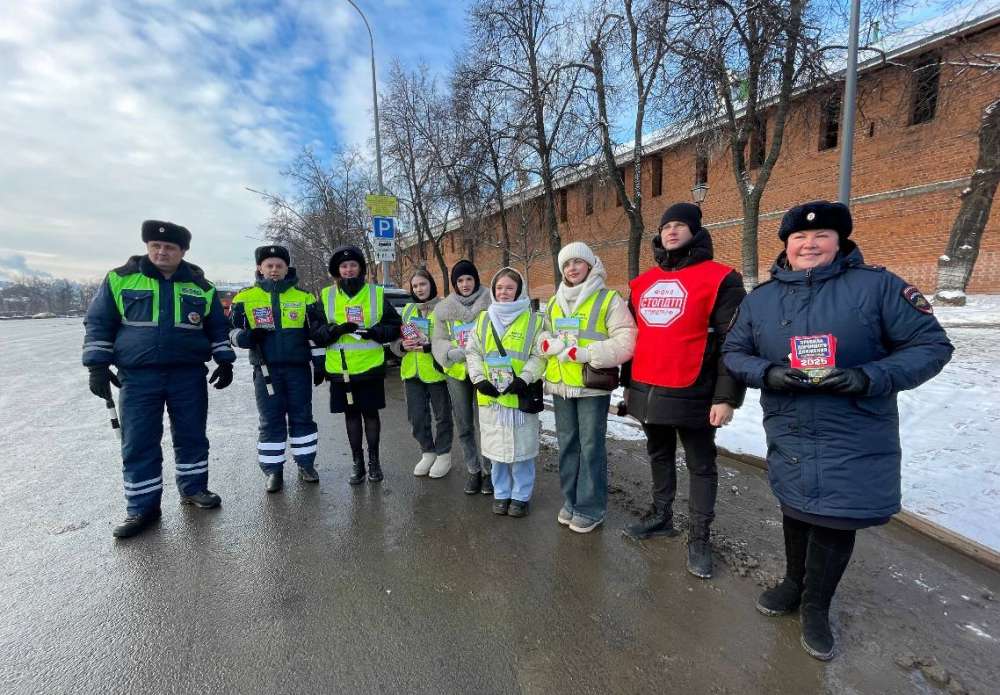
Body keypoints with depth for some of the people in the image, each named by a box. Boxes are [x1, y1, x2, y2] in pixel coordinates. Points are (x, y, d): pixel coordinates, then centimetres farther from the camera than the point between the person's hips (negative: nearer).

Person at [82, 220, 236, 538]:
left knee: (192, 436, 9)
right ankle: (143, 508, 16)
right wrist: (97, 366, -1)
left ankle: (193, 488, 26)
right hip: (138, 377, -1)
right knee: (138, 444, 3)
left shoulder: (200, 286, 6)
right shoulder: (120, 279, 2)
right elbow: (98, 323, 4)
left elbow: (218, 328, 13)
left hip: (190, 376, 1)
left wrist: (225, 362, 7)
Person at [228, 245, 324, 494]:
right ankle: (273, 470, 16)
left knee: (302, 417, 7)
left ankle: (306, 463, 21)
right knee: (271, 421, 4)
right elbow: (232, 330, 8)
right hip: (266, 370, 0)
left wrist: (319, 364, 7)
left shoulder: (304, 298, 5)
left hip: (299, 368, 1)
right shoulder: (245, 298, 3)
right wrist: (247, 337, -15)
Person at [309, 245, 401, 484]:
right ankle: (358, 462, 24)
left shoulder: (376, 294, 1)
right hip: (339, 369, 1)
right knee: (351, 414, 11)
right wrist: (337, 329, -19)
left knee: (371, 413, 8)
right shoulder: (326, 296, 4)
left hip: (370, 367, -1)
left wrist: (374, 332, -16)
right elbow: (315, 332, 0)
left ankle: (374, 460, 25)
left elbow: (394, 326, 3)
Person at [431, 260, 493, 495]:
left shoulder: (489, 304, -4)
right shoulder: (444, 308, 7)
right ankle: (474, 470, 29)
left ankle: (488, 470, 17)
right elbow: (437, 340, 5)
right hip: (456, 372, 4)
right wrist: (450, 352, -14)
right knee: (463, 426, 12)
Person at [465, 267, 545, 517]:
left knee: (521, 449, 6)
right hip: (490, 396, 3)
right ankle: (501, 493, 29)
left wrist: (524, 378, -18)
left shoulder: (533, 320, -1)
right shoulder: (483, 319, 10)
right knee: (496, 448, 13)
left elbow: (539, 355, -5)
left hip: (520, 396, -3)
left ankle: (521, 495, 24)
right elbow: (472, 352, 9)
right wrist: (479, 379, -4)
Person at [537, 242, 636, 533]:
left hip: (592, 386, -5)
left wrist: (585, 353, -22)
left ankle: (591, 508, 17)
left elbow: (625, 342, -13)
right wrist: (562, 348, -12)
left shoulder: (609, 299, -5)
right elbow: (544, 340, 11)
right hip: (560, 385, 6)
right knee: (567, 444, 14)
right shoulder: (553, 303, 14)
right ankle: (571, 501, 29)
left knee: (591, 446, 3)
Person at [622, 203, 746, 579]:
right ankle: (661, 517, 38)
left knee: (700, 466, 10)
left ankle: (699, 537, 24)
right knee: (659, 456, 20)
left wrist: (727, 397, -15)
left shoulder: (719, 279, -7)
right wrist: (629, 383, 17)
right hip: (647, 391, 6)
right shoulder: (642, 282, 11)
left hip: (691, 394, -6)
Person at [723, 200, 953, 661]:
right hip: (788, 434, 3)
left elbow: (931, 345, -5)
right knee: (796, 513, 18)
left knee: (836, 520, 8)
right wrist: (768, 373, -14)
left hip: (854, 440, -2)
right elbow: (734, 352, 7)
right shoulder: (761, 298, 3)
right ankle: (795, 583, 44)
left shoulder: (877, 285, -6)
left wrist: (869, 378, -21)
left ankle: (815, 606, 33)